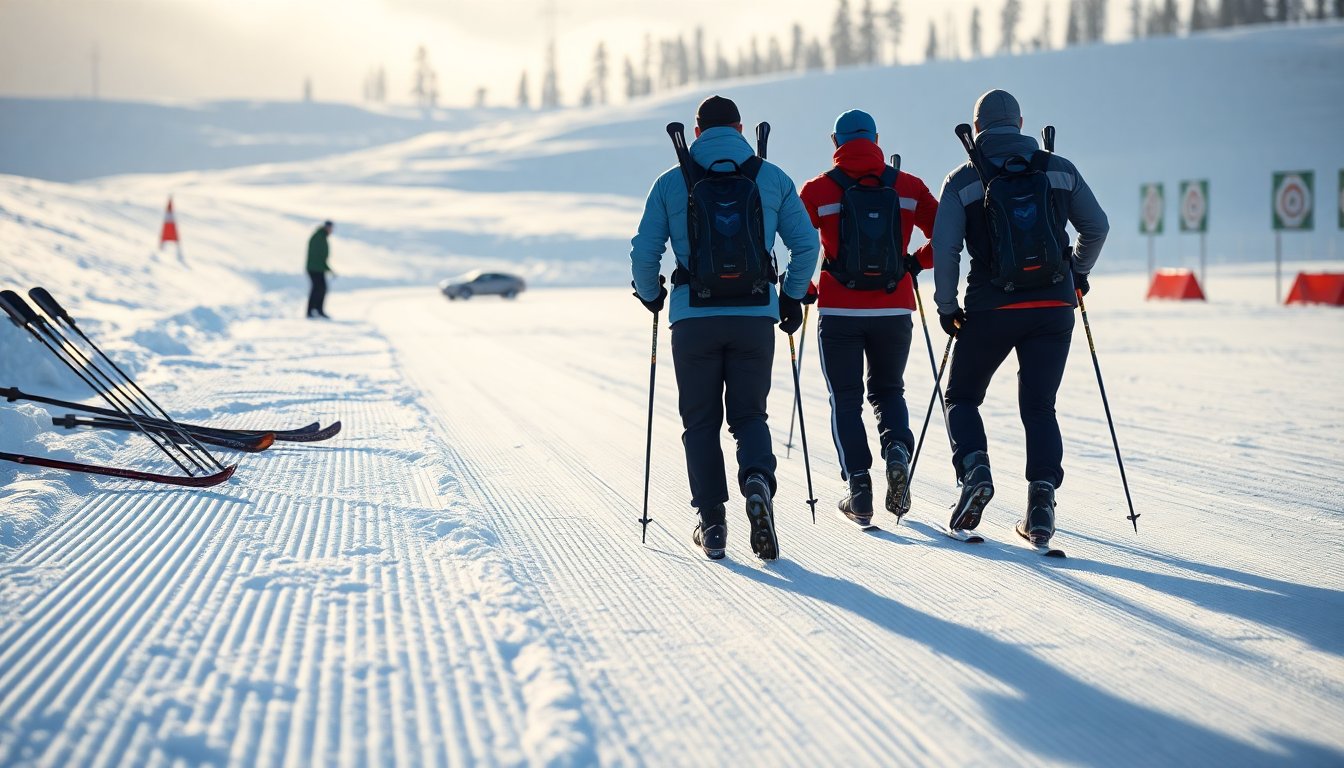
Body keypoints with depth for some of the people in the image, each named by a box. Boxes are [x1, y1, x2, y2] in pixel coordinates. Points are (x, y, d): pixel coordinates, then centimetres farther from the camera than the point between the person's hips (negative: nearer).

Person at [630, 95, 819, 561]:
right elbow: (806, 244, 5)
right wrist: (792, 297, 19)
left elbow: (644, 252, 2)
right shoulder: (773, 178, 6)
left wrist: (651, 296, 20)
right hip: (755, 316, 1)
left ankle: (711, 521, 7)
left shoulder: (671, 183, 3)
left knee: (701, 421, 11)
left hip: (693, 317, -1)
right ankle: (758, 480, -18)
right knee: (749, 414, 12)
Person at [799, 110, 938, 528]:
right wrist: (917, 262, 19)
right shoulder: (908, 187, 3)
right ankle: (897, 446, -9)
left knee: (846, 399, 10)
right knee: (888, 389, 20)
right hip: (894, 310, 2)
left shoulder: (818, 190, -3)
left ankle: (858, 487, -1)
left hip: (839, 311, -2)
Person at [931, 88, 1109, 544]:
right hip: (1053, 306, 2)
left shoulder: (963, 181, 0)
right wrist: (1078, 271, 29)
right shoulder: (1059, 170, 7)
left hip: (991, 307, -2)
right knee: (1038, 405, 10)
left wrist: (947, 306, 4)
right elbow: (1097, 227, 12)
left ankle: (974, 468, -9)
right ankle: (1042, 498, -6)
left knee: (962, 397, 16)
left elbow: (945, 248, -7)